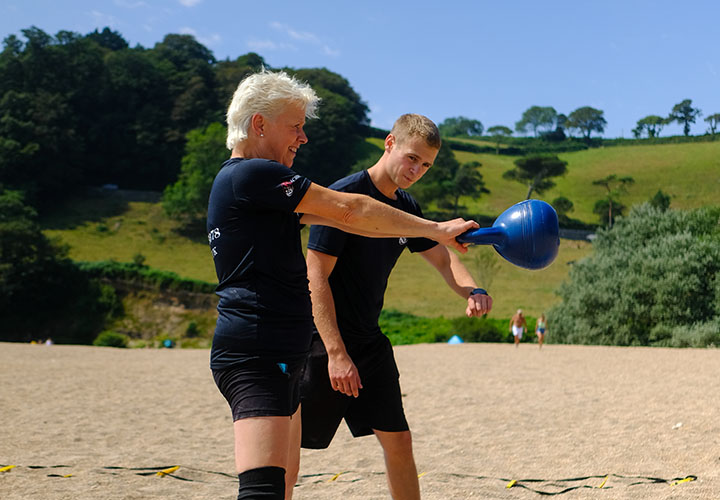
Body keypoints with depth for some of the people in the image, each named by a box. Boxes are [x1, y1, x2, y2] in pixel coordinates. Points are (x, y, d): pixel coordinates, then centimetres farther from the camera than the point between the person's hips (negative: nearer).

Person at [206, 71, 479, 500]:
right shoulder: (252, 174, -10)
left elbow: (337, 218, 19)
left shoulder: (236, 182, 21)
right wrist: (435, 229, -4)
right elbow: (348, 210, -11)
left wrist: (433, 234, 18)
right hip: (254, 356, -11)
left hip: (279, 359, 11)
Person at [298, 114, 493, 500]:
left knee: (398, 441, 9)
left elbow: (441, 258, 15)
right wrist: (336, 353, -23)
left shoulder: (407, 208, 8)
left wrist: (473, 292, -8)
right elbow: (315, 278, -19)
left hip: (369, 341, 8)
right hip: (323, 342, -7)